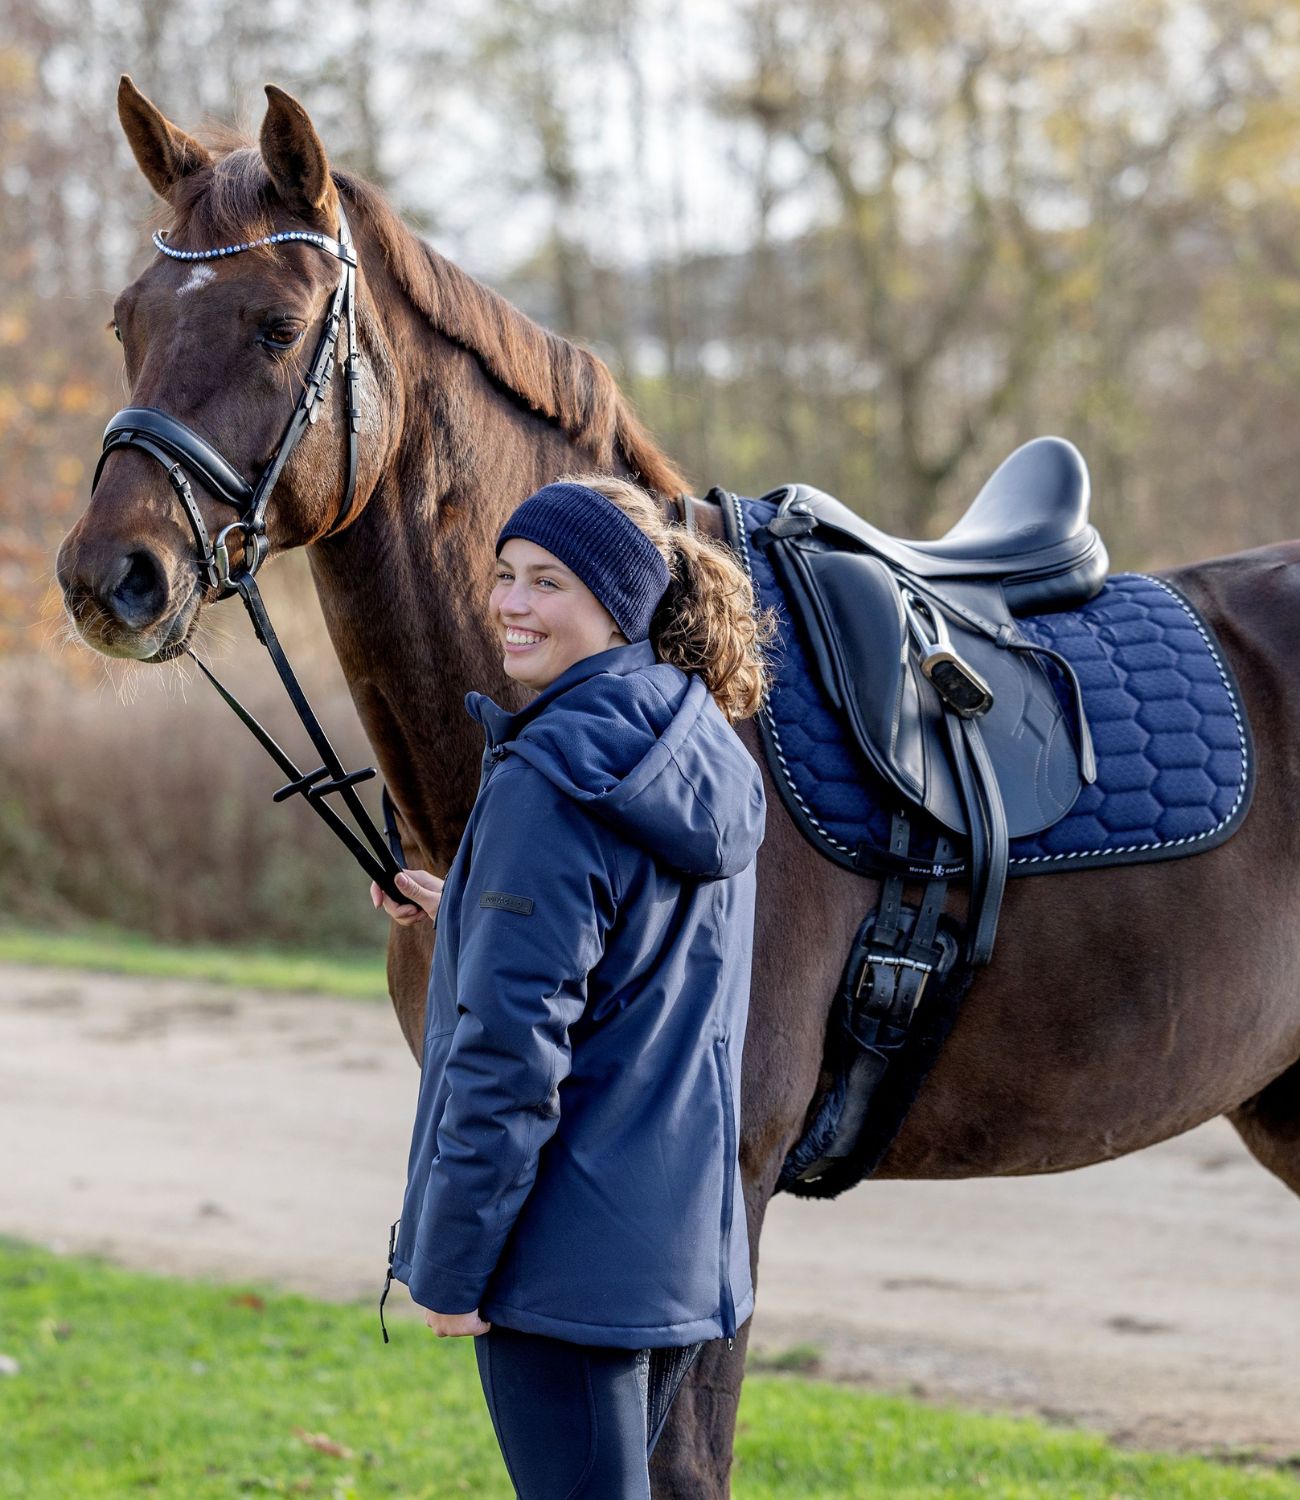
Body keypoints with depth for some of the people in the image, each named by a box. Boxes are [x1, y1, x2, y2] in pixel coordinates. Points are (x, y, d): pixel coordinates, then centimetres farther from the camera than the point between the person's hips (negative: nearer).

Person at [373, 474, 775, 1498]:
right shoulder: (707, 761, 9)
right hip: (687, 1242, 9)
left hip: (569, 1258, -9)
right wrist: (468, 916, 22)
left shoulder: (550, 780, -18)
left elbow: (511, 1047, -20)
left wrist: (449, 1263, -14)